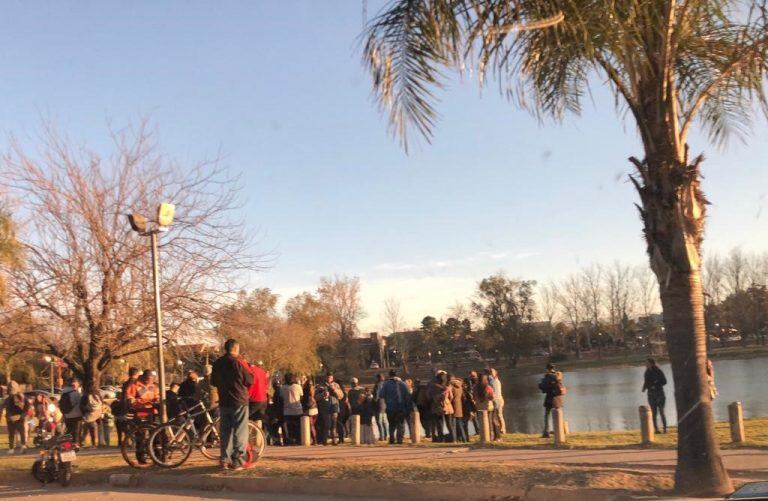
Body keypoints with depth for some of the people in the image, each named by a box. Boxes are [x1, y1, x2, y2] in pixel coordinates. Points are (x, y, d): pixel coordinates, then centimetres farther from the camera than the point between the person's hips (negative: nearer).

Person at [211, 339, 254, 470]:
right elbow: (250, 380, -9)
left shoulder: (217, 363, 6)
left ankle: (225, 460, 13)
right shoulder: (237, 362, -13)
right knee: (240, 431, -1)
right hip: (239, 401, -6)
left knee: (225, 431, 12)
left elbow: (213, 382, 18)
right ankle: (238, 461, -3)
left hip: (224, 402, 6)